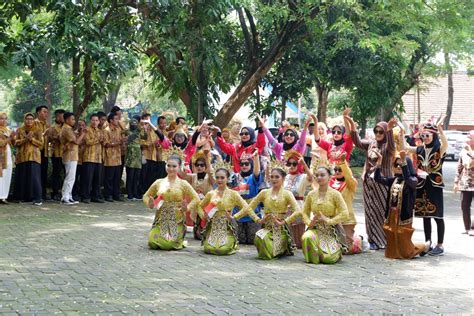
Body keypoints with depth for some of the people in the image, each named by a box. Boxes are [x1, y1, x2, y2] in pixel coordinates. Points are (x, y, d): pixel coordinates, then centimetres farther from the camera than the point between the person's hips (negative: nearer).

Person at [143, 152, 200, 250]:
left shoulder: (183, 184, 0)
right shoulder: (159, 183, 8)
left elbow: (196, 199, -3)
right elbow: (146, 196, 17)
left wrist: (187, 208, -21)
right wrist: (150, 204, -5)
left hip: (177, 221, -2)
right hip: (161, 220, 2)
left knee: (169, 244, -20)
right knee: (153, 242, -17)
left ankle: (180, 241, 16)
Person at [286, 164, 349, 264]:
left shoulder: (335, 194, -5)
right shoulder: (311, 194, 7)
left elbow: (345, 213, -10)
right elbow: (305, 212, 14)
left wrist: (329, 220, -18)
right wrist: (309, 222, -6)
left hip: (331, 230, -2)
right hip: (316, 228, 3)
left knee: (328, 258, -21)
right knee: (307, 237, -35)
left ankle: (337, 252, 18)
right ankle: (313, 258, -3)